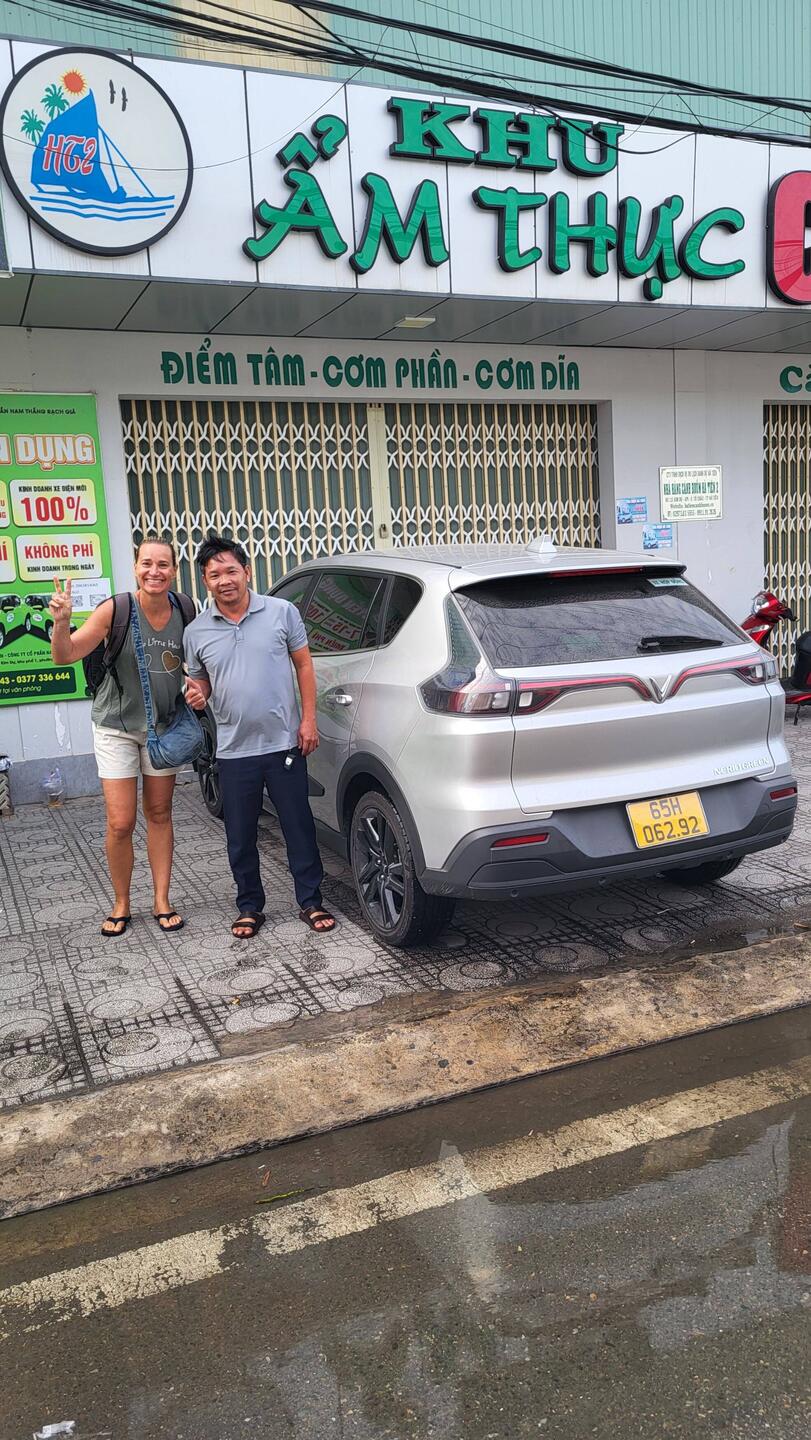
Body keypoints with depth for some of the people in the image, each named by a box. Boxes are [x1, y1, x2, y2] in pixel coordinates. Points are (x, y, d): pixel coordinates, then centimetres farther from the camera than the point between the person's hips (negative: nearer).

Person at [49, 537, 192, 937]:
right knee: (120, 823, -4)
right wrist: (61, 621, -37)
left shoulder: (185, 610, -8)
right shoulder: (115, 610, -18)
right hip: (117, 727, -3)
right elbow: (66, 656, -18)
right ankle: (121, 905, 15)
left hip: (163, 727, 3)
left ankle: (162, 901, 21)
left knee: (159, 815, 11)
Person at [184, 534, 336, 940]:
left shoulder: (282, 612, -2)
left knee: (299, 828, 6)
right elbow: (200, 685, 14)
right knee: (240, 837, 9)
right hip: (234, 752, 2)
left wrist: (309, 719, -3)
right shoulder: (196, 632, 3)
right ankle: (249, 907, 25)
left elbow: (304, 665, 3)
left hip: (284, 744, -1)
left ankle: (310, 902, 20)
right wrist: (196, 697, -11)